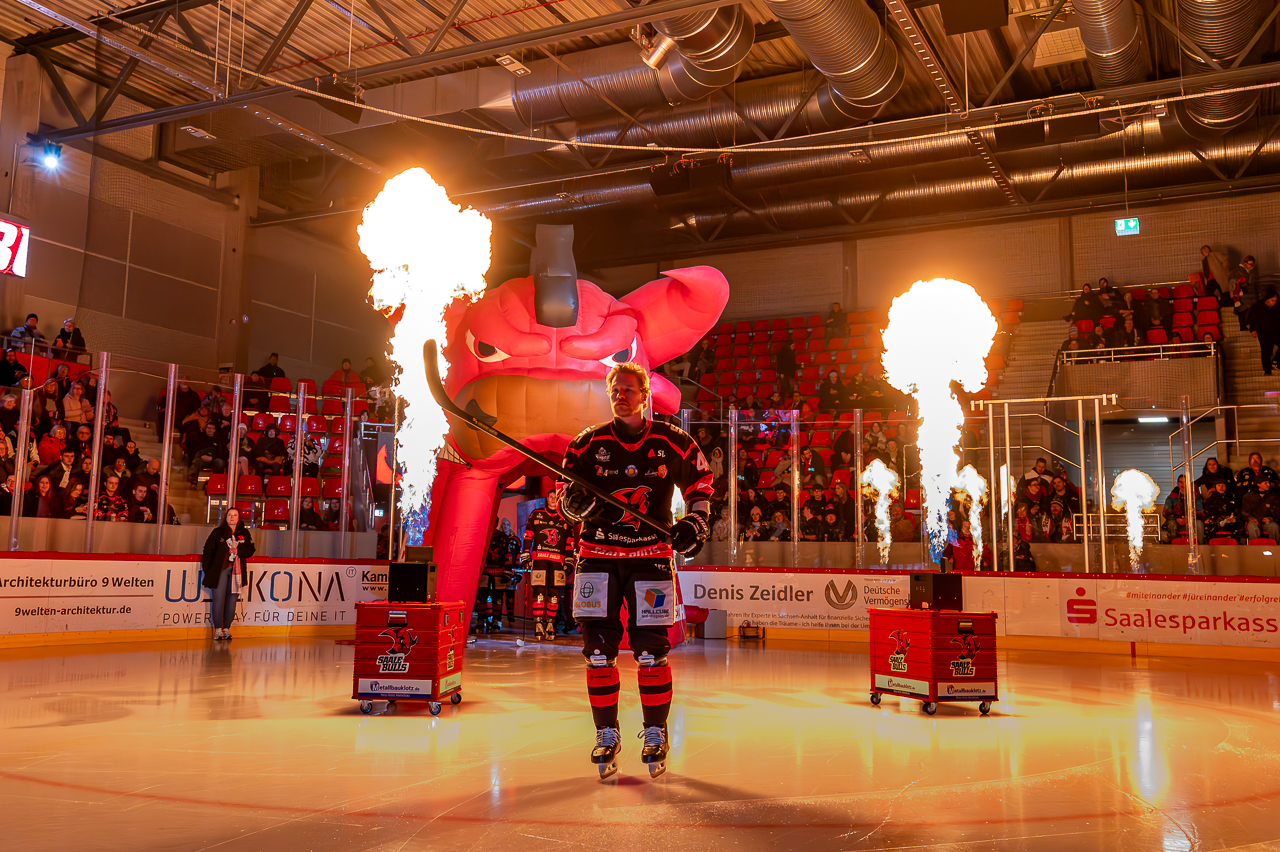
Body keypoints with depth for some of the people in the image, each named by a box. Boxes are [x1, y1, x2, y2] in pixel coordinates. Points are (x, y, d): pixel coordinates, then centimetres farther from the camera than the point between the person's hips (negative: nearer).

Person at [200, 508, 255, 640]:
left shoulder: (244, 534, 11)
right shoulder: (217, 532, 5)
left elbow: (250, 550, 8)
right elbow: (208, 550, 3)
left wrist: (238, 551, -10)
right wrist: (207, 569, -3)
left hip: (237, 570, 2)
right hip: (220, 570, -2)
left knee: (232, 600, 3)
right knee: (219, 599, -6)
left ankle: (226, 628, 11)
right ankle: (218, 629, 2)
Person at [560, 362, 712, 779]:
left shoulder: (672, 442, 0)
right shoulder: (588, 444, 1)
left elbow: (700, 481, 14)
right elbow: (566, 501, 4)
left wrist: (696, 521, 0)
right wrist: (577, 503, -19)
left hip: (651, 556, -1)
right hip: (598, 555, 1)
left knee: (651, 650, 0)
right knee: (599, 648, -1)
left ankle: (655, 735, 17)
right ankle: (607, 736, 14)